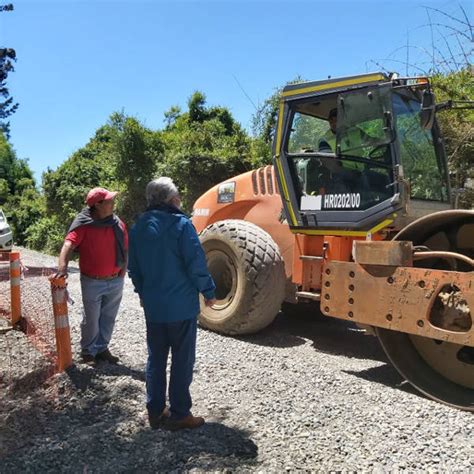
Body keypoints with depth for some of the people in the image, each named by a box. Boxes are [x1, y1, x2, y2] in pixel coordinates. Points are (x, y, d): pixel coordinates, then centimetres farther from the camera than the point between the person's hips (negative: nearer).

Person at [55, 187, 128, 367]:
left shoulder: (118, 224, 1)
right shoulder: (83, 225, -13)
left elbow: (124, 249, 9)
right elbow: (68, 245, -24)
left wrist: (123, 270, 4)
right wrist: (63, 267, -39)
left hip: (115, 281, 4)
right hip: (92, 283, -4)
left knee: (108, 318, 16)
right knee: (91, 320, 9)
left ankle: (102, 348, 33)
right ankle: (88, 351, 28)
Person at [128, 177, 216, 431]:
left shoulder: (138, 227, 3)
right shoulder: (180, 224, -16)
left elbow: (133, 267, 11)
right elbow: (196, 264, -17)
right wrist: (208, 291, -4)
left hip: (152, 305, 6)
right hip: (181, 305, -6)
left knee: (155, 358, 17)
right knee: (182, 360, 7)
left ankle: (155, 411, 26)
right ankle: (179, 414, 16)